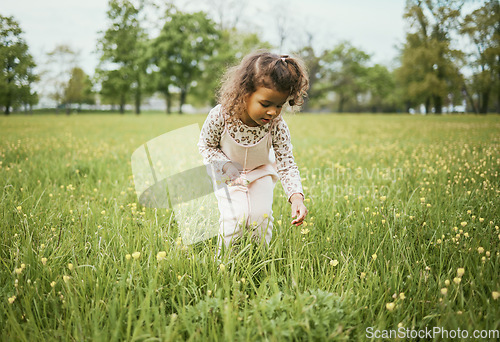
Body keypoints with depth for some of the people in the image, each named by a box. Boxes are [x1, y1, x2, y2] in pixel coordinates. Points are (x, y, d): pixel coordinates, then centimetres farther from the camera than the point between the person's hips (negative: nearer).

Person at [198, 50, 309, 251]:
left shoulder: (277, 126, -29)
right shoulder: (220, 116, -32)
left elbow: (286, 164, -24)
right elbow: (205, 145, -13)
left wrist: (296, 197, -39)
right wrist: (227, 165, -29)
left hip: (261, 172, 2)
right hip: (229, 174, -1)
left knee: (261, 215, -9)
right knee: (235, 216, -16)